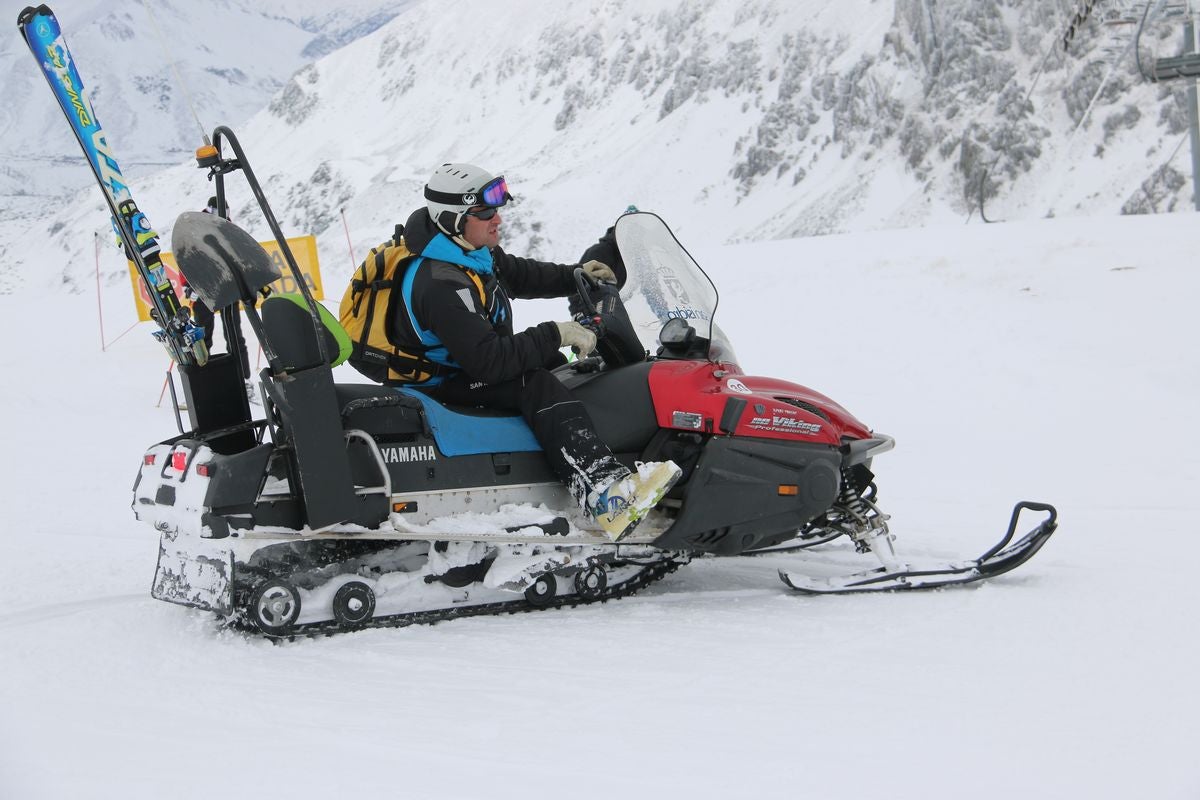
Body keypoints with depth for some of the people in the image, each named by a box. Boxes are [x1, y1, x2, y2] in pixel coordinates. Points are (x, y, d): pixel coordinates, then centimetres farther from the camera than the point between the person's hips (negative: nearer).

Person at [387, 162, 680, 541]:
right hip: (441, 386, -11)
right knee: (536, 384, -31)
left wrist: (574, 276, 5)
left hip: (468, 362, 11)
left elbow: (521, 274, 20)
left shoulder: (477, 252, 1)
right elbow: (487, 361, -36)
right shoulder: (440, 285, -30)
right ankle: (607, 497, -48)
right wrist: (554, 335, -31)